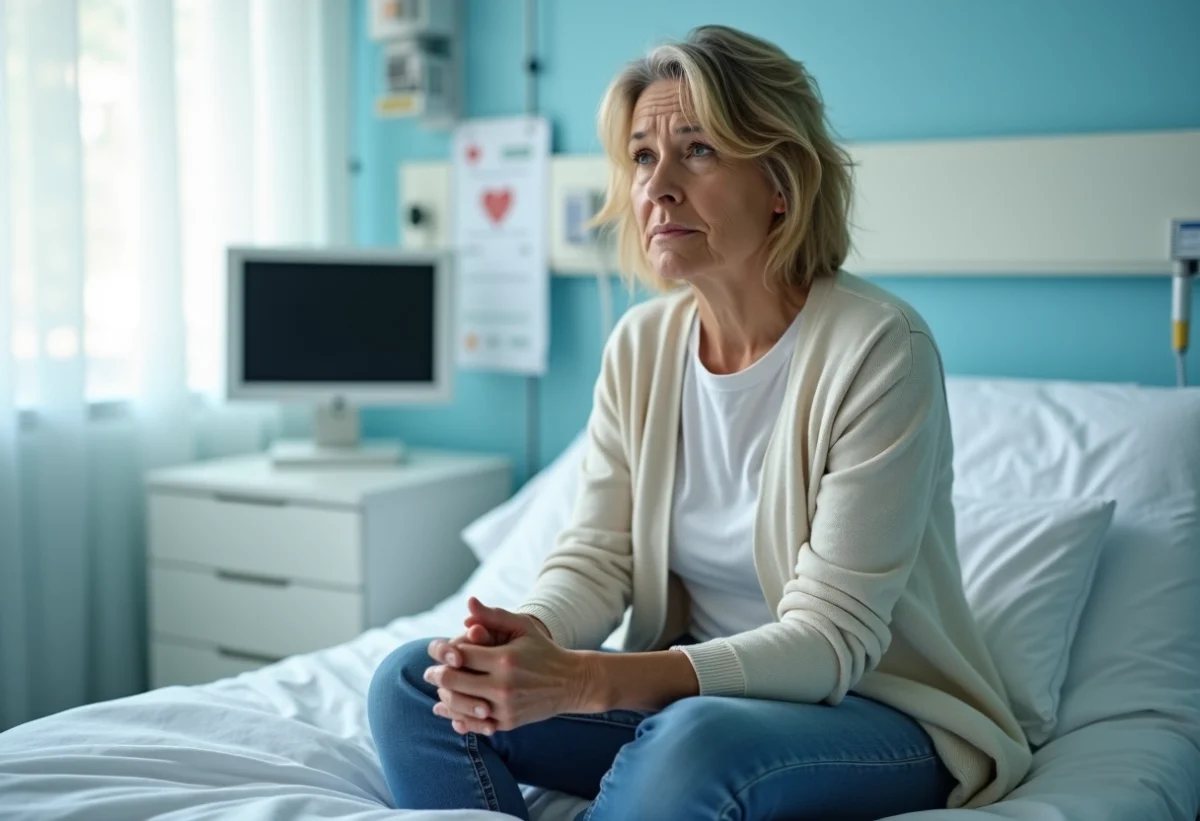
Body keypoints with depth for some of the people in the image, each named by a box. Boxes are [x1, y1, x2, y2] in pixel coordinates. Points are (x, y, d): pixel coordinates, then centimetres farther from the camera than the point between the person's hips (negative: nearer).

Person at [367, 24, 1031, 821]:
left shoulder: (880, 348, -19)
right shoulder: (641, 345, 0)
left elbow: (830, 637, -22)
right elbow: (595, 559, -1)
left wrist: (589, 681, -35)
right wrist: (526, 638, -26)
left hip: (876, 715, -5)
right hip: (691, 690, 6)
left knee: (699, 741, -38)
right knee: (413, 684, -12)